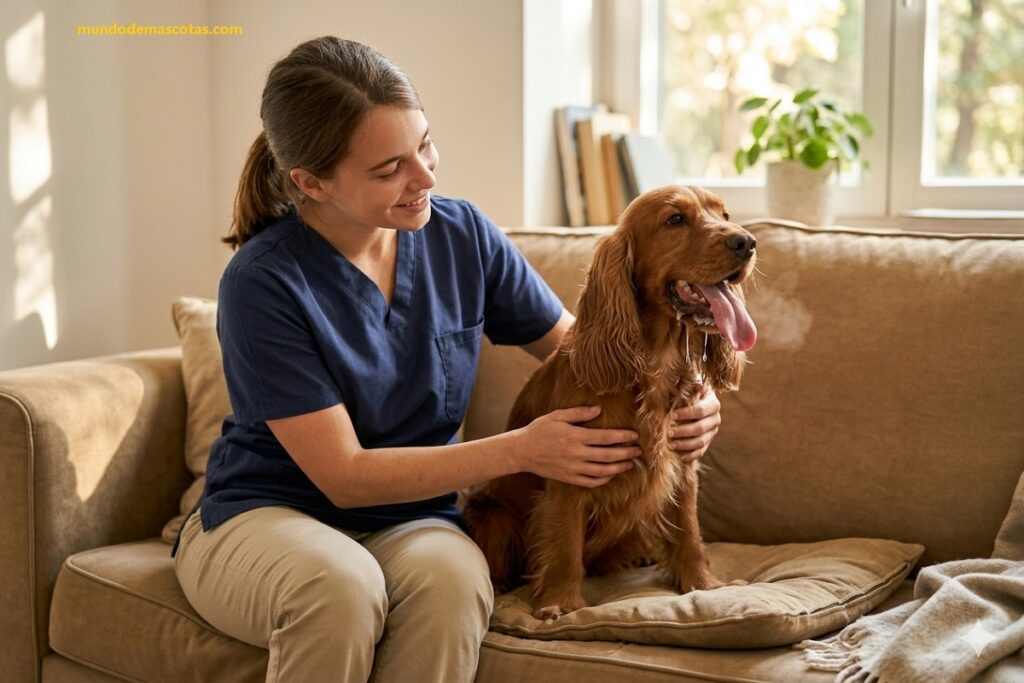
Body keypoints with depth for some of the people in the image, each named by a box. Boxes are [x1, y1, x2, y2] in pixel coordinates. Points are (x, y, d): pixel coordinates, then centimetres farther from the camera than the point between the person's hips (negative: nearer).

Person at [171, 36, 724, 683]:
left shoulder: (463, 235, -5)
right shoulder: (263, 283, -18)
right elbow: (345, 476, -17)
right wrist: (522, 450, -21)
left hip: (408, 523, 3)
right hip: (261, 517, -3)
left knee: (451, 578, -33)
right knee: (341, 583, -38)